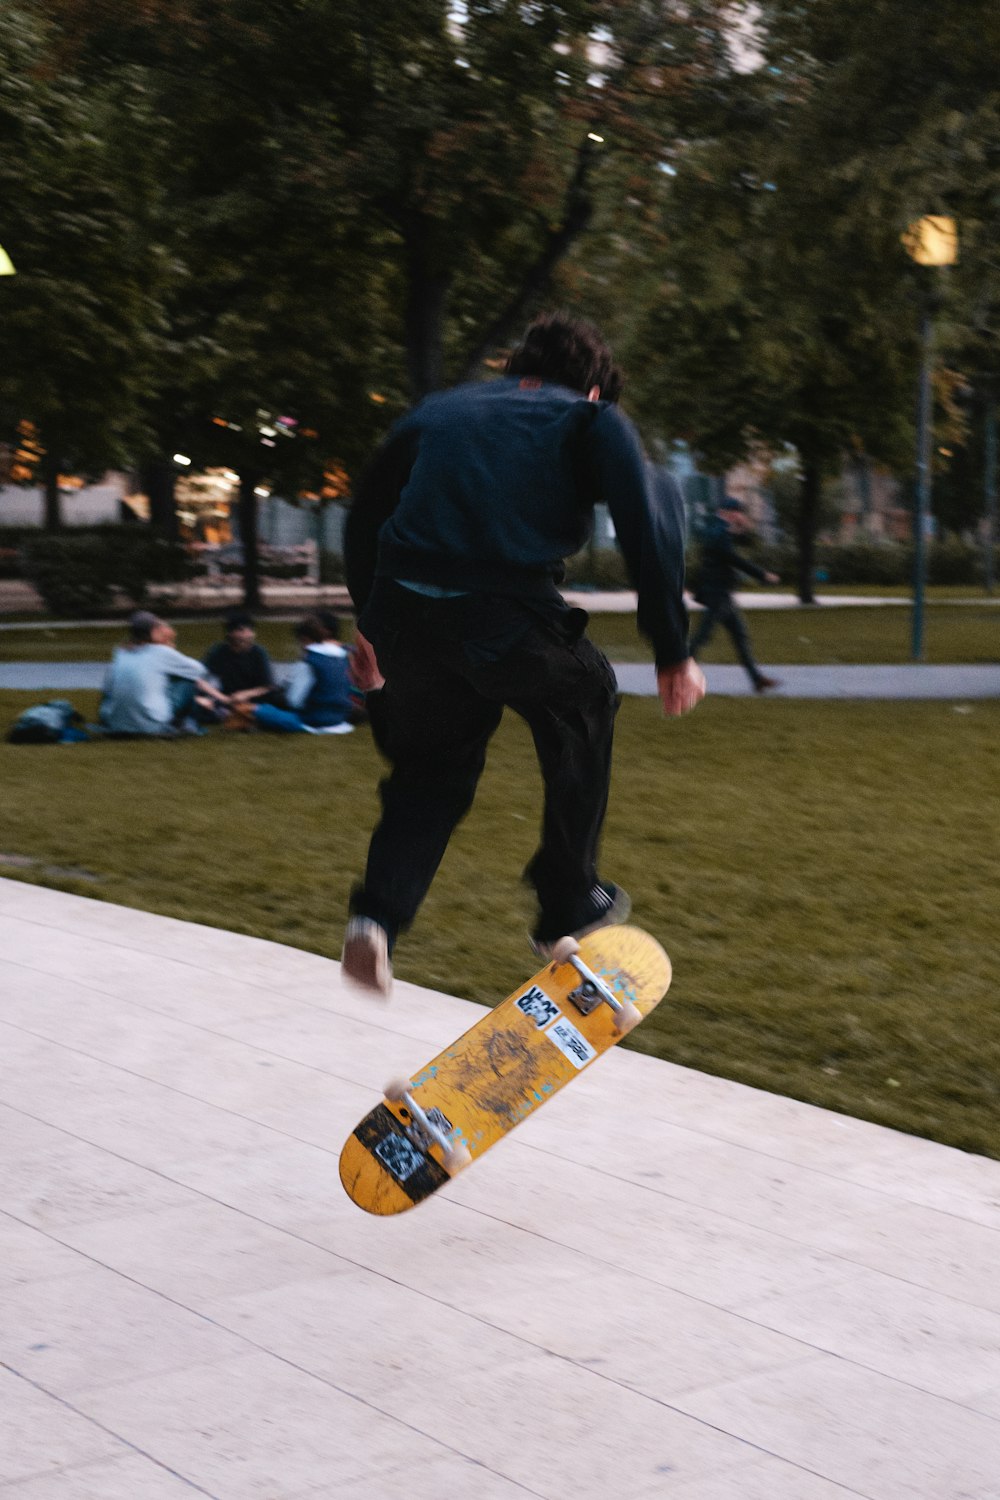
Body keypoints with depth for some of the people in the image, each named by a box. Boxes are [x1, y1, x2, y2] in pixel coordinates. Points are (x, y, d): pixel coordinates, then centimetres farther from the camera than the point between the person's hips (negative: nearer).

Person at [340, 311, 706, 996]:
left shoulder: (440, 409, 25)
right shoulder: (593, 420, 14)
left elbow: (363, 518, 26)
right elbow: (649, 527, -1)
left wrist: (371, 624, 35)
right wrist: (674, 654, 2)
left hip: (404, 620, 4)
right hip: (509, 618, -3)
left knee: (429, 767, 25)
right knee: (585, 702, 27)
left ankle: (377, 916, 2)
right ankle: (569, 907, 31)